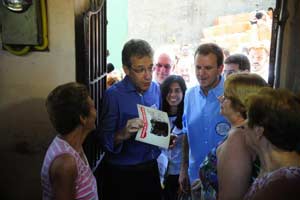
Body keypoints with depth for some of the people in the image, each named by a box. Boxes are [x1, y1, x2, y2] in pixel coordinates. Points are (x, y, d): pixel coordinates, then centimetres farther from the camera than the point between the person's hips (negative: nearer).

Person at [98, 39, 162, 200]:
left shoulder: (155, 88, 0)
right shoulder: (113, 95, -18)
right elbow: (104, 140, -16)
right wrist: (123, 134, -34)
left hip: (151, 168, 6)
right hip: (122, 174, -5)